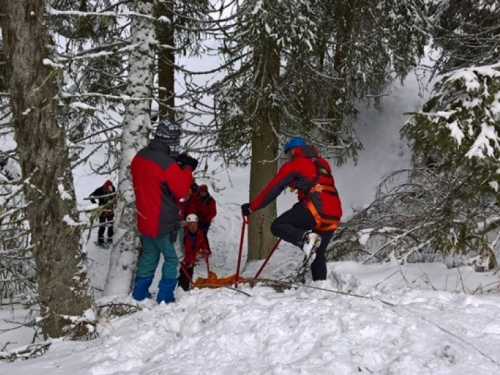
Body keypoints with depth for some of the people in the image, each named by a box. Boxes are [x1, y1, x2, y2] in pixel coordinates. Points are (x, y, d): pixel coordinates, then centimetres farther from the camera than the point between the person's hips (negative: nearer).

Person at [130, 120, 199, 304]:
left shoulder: (139, 158, 2)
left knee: (148, 256, 21)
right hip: (164, 222, -8)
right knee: (172, 258, 6)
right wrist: (187, 169, -4)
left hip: (145, 220, 8)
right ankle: (165, 297, 7)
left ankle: (140, 294, 27)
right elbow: (181, 190, -16)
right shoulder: (167, 163, -24)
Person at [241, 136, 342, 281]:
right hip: (334, 215, 7)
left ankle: (305, 237, -23)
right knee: (318, 254, 20)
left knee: (277, 226, 2)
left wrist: (251, 207, 12)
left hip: (316, 208, -7)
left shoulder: (294, 164, 7)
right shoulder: (322, 163, 27)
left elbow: (273, 188, 5)